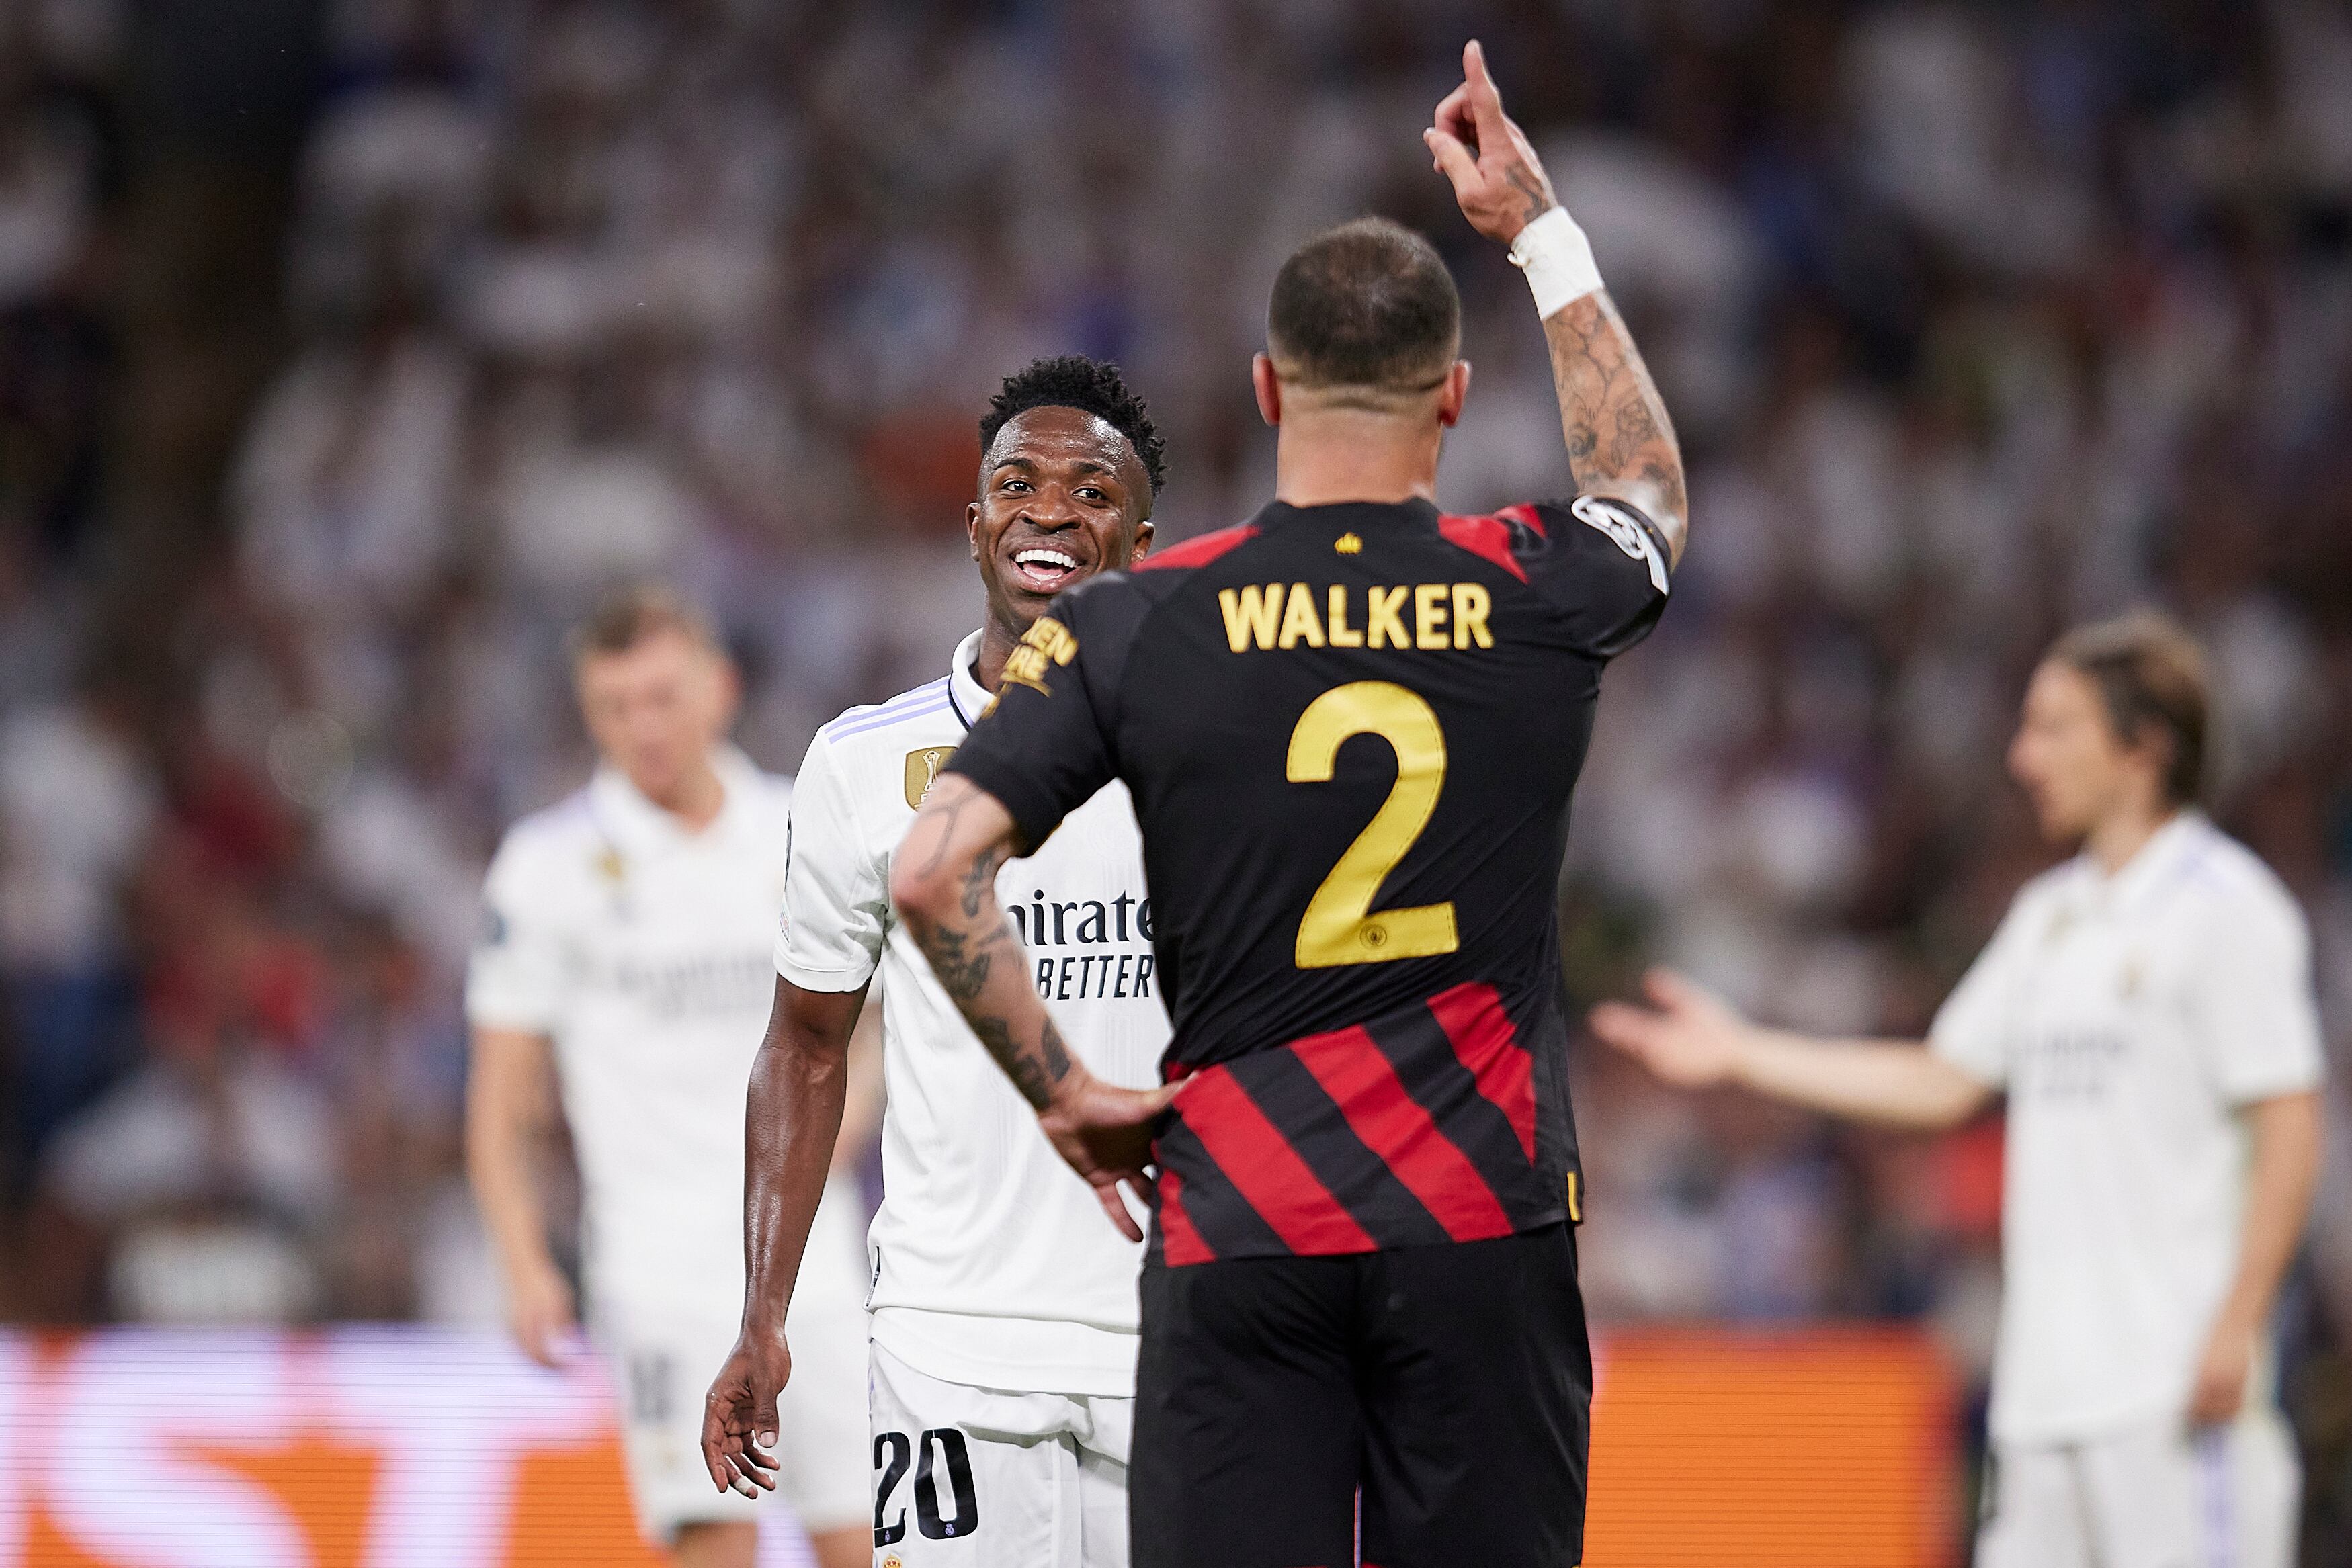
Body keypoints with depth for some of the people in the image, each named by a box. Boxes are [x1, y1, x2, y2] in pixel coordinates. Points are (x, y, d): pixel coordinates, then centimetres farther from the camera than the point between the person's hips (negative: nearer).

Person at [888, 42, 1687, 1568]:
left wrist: (1062, 1089, 3)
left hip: (1238, 1230, 0)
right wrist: (1538, 228, 33)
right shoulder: (1538, 598, 2)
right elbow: (1650, 493, 27)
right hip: (1485, 1226, 1)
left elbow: (933, 872, -9)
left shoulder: (1137, 623, -2)